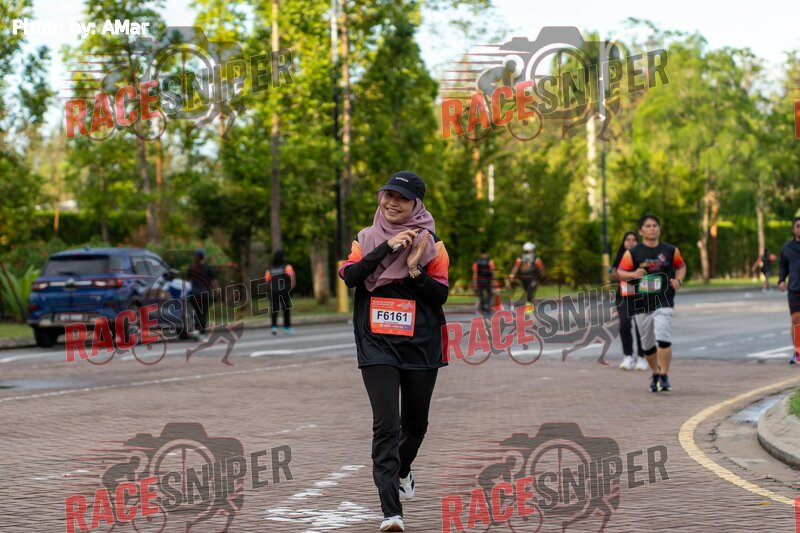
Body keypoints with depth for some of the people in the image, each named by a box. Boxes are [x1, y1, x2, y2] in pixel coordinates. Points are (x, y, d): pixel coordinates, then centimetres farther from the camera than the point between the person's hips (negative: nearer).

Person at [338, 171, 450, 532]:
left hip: (420, 346, 1)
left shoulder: (431, 244, 4)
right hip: (377, 344, -1)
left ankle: (402, 471, 48)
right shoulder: (367, 239, 7)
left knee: (415, 423, 15)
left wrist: (416, 270, -18)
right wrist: (387, 247, -18)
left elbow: (441, 295, -1)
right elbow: (349, 276, -10)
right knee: (386, 425, -13)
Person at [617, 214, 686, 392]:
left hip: (663, 302, -1)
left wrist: (678, 280, -1)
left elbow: (681, 266, 18)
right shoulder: (632, 253, -1)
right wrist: (633, 274, -23)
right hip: (641, 304, 1)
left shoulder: (670, 250, 4)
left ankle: (664, 376, -12)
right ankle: (655, 373, 34)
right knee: (647, 344, 12)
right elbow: (620, 273, -4)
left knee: (663, 337, -20)